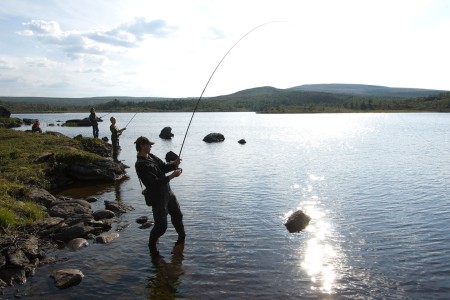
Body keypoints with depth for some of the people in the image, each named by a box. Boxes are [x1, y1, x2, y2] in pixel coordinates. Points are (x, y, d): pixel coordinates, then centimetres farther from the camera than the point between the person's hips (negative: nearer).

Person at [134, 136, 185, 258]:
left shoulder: (151, 157, 5)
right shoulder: (140, 165, -24)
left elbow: (164, 167, 11)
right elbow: (155, 182, -28)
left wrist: (174, 164, -9)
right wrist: (171, 176, -26)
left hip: (168, 192, 9)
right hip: (157, 197, -9)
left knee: (177, 215, 22)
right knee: (161, 225, -5)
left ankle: (182, 237, 46)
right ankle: (152, 246, 20)